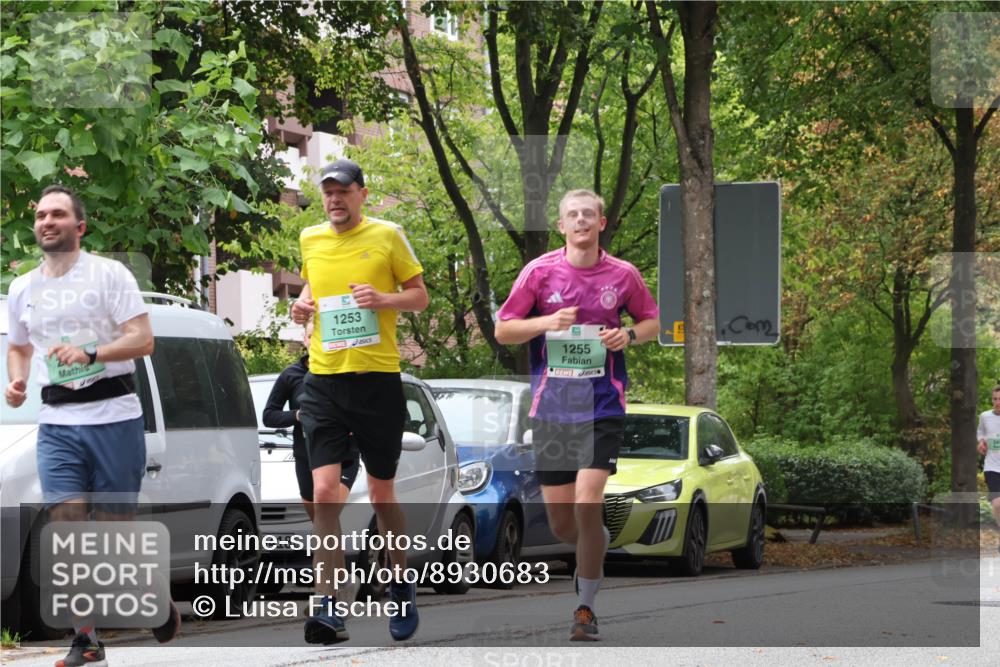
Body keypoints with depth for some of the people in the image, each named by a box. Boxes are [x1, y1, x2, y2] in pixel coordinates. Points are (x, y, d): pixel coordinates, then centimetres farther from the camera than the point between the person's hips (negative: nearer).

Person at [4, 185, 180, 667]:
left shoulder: (108, 274, -2)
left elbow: (143, 340, -8)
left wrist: (89, 353, -22)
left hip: (113, 415, -3)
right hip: (57, 422, 3)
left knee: (116, 524, 1)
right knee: (65, 521, -11)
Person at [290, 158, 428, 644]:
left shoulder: (387, 236, -1)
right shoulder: (310, 240, 9)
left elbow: (419, 296, 3)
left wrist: (383, 298, -16)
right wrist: (304, 303, 5)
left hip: (378, 379, -2)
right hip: (324, 381, 2)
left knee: (382, 494, 8)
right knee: (324, 492, -11)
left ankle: (402, 588, 30)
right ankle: (329, 607, -13)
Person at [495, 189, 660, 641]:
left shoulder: (623, 275, 3)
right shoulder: (539, 272, 1)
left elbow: (653, 322, 16)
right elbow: (502, 330, 4)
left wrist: (629, 335, -6)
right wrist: (546, 322, -14)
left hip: (602, 405, -1)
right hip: (551, 408, 2)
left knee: (587, 504, -17)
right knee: (560, 523, 5)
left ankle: (586, 608, -5)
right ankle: (600, 544, 41)